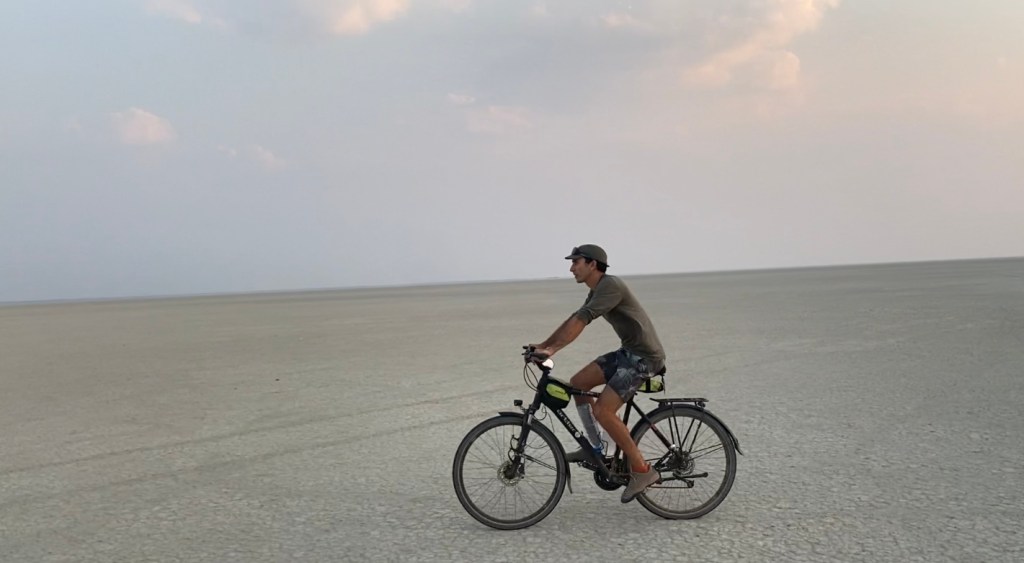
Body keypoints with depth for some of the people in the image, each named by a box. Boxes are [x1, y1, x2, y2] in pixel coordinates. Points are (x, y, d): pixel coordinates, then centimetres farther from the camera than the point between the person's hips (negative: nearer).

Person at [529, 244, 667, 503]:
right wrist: (543, 344, 11)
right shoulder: (597, 290, 13)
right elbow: (574, 319, 16)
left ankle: (642, 470, -6)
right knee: (577, 383, 5)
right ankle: (595, 447, 15)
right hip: (627, 351, 10)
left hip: (644, 356, -10)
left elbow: (581, 320, -27)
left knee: (603, 410, -17)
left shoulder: (610, 285, -19)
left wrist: (552, 350, -30)